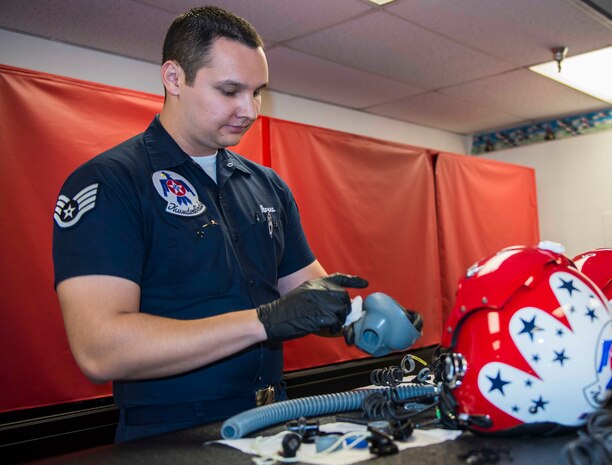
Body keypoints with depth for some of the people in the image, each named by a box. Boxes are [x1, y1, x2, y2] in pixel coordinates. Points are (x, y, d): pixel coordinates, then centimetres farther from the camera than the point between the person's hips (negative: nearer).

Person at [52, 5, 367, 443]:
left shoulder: (268, 186, 9)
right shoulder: (108, 182, -11)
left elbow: (305, 282, 12)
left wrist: (345, 308, -10)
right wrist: (264, 320, -25)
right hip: (169, 441, -4)